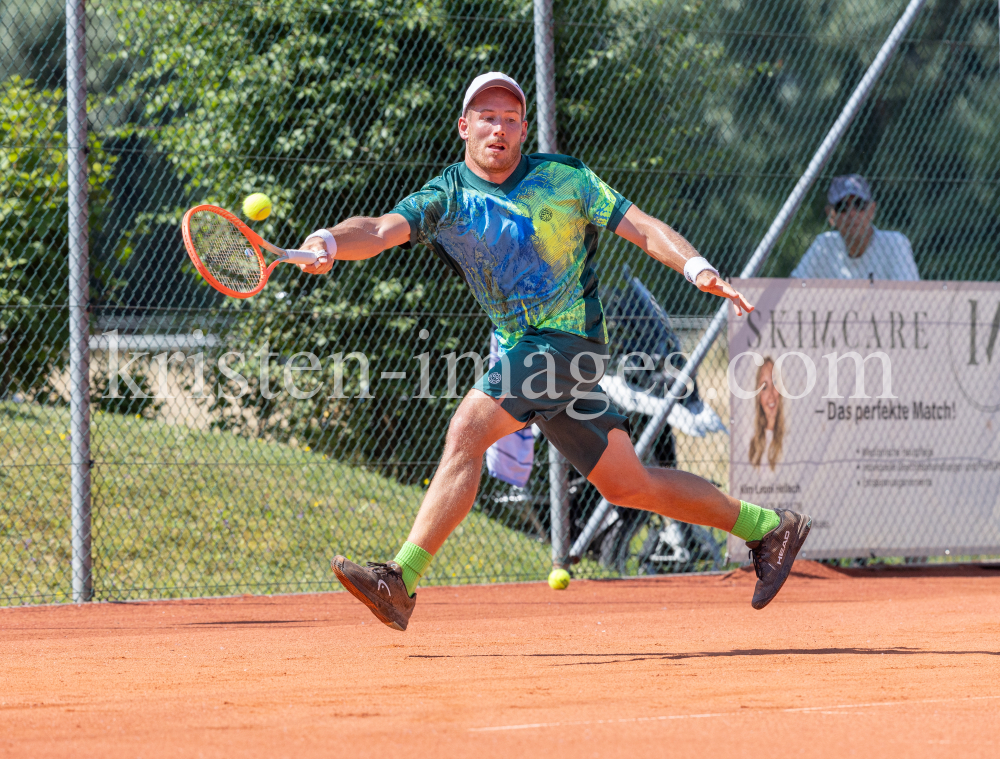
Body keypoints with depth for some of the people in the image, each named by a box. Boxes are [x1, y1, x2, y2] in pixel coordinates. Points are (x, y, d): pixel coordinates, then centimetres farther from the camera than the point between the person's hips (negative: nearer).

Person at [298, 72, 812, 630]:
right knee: (628, 485, 11)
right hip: (523, 350, 5)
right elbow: (381, 231, -12)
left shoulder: (563, 178, 0)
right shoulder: (446, 199, 4)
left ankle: (402, 579, -24)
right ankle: (766, 528, 26)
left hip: (568, 339, -5)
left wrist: (696, 267, -16)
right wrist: (329, 243, -34)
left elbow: (642, 228, 1)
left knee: (467, 431, -22)